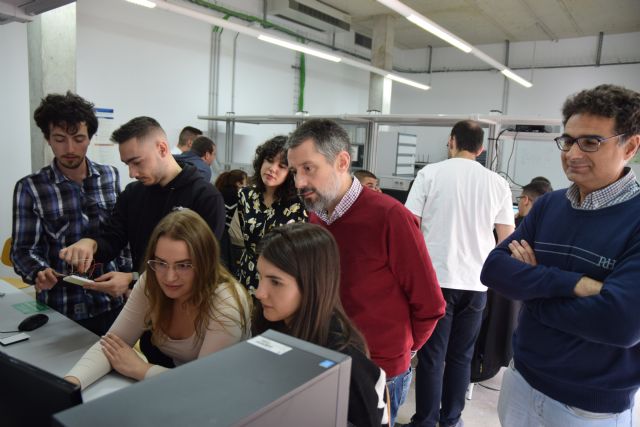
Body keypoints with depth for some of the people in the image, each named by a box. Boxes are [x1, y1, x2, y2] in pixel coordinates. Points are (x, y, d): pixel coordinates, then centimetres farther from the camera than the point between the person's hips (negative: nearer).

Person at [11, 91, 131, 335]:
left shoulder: (110, 177, 2)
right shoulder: (30, 188, -7)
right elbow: (23, 250, -6)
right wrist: (39, 272, -26)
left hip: (110, 303, 2)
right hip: (59, 310, -2)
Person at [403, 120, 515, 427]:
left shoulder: (430, 173, -4)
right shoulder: (497, 183, 4)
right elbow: (508, 239, 8)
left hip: (436, 278, -2)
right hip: (476, 281, 3)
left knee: (431, 356, 7)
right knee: (461, 356, 15)